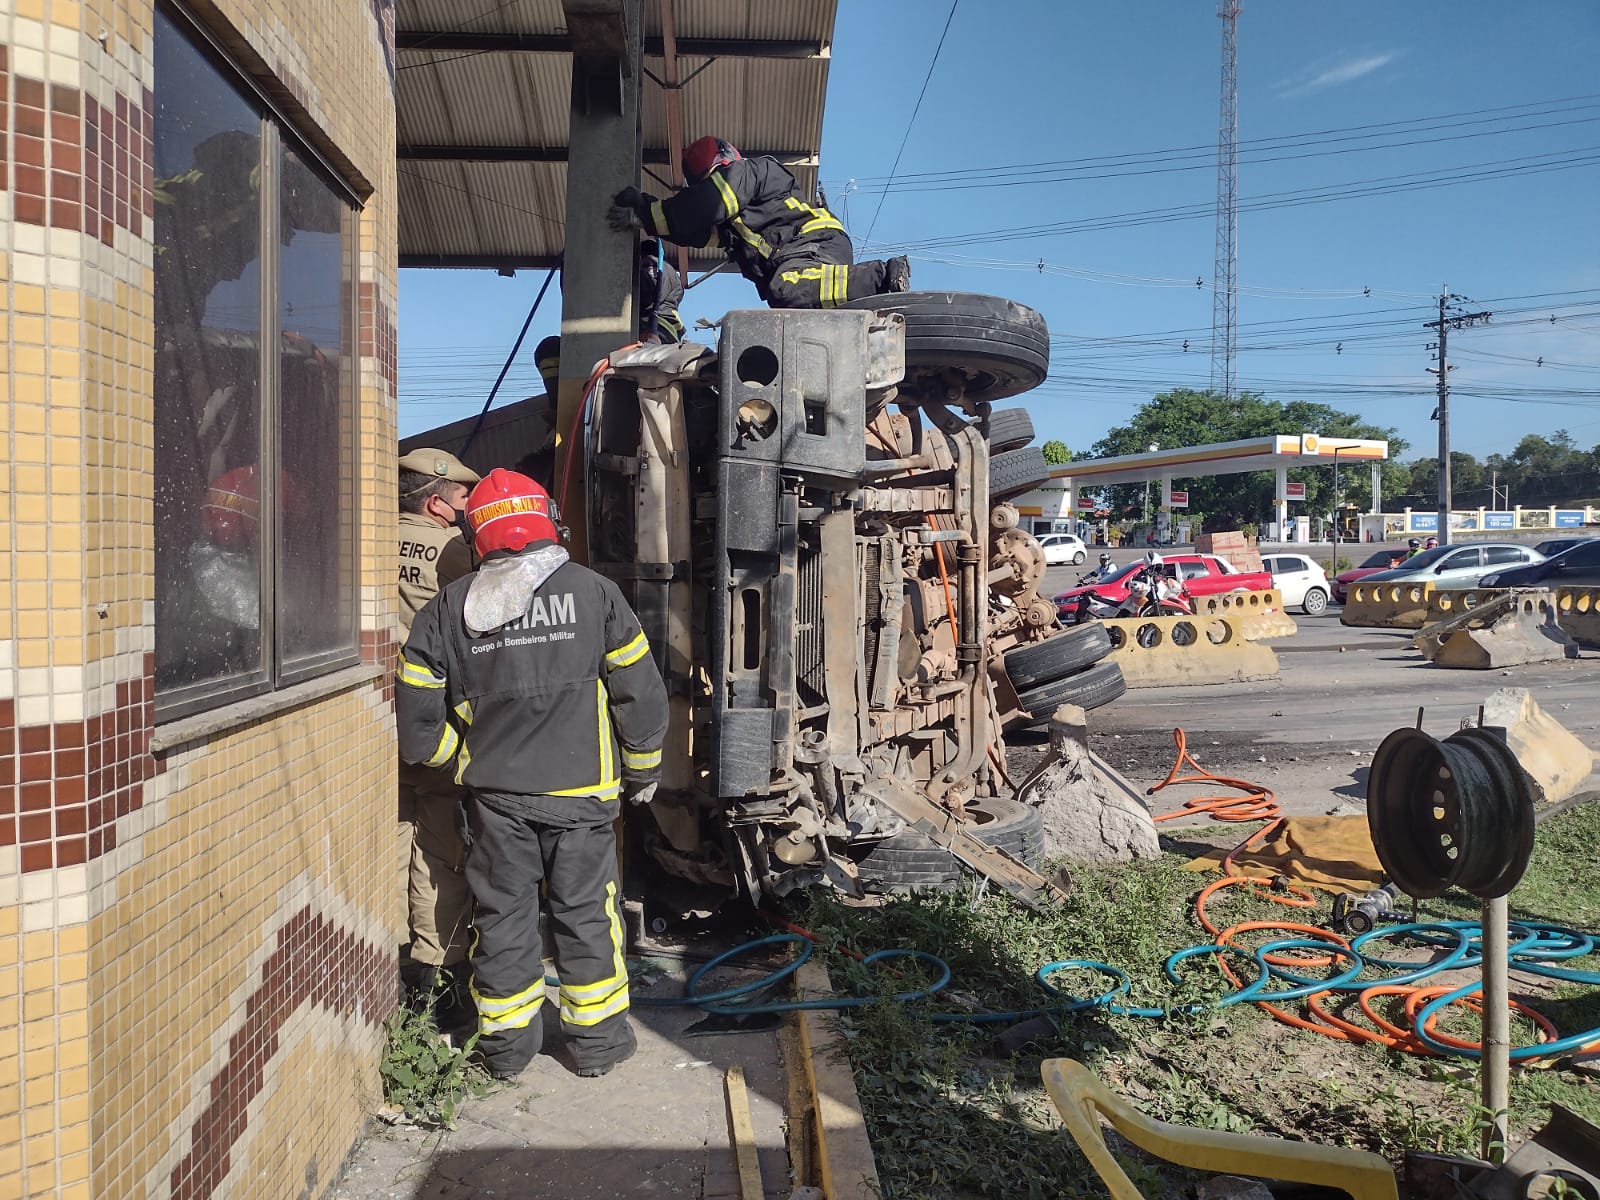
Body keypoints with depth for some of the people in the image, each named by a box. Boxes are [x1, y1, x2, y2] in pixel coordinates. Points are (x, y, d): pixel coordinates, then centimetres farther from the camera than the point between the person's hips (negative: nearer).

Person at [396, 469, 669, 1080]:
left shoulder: (448, 608, 1)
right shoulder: (593, 592, -5)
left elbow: (417, 711, 1)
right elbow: (640, 690, -2)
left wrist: (458, 756, 17)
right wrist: (643, 768, 11)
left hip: (495, 793, 2)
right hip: (580, 790, -1)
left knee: (502, 913, 13)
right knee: (585, 911, 10)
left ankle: (506, 1044, 24)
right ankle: (597, 1040, 21)